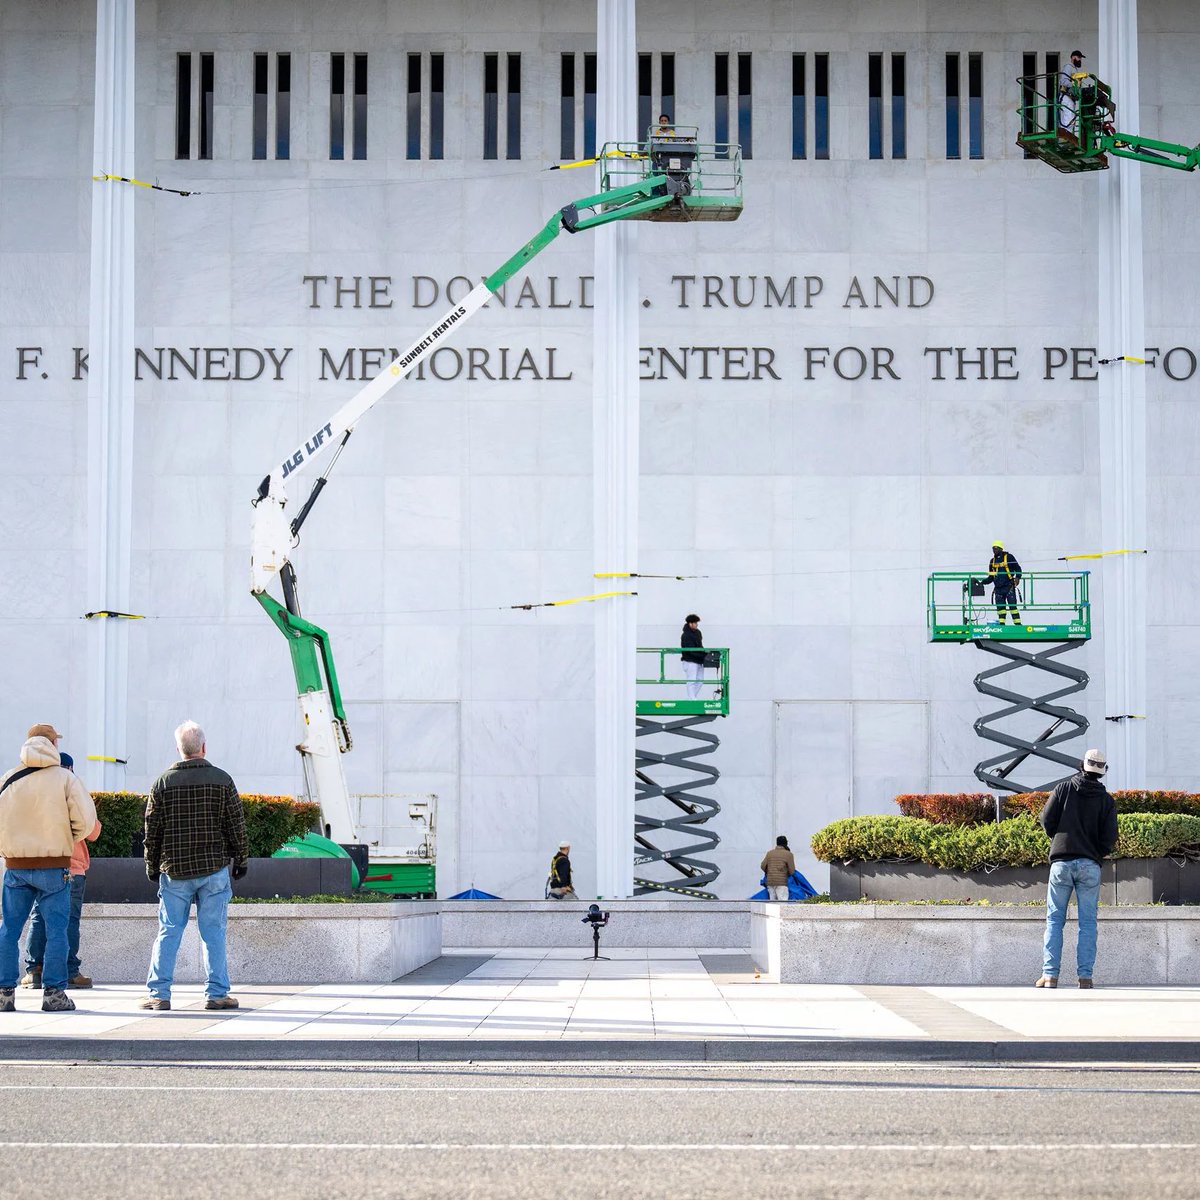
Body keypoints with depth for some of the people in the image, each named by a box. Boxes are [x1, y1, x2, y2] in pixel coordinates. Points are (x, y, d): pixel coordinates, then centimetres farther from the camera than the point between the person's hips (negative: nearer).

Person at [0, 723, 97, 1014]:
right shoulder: (64, 778, -5)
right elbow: (86, 818, -10)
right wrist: (69, 838, 8)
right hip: (54, 866, -2)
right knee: (56, 929, 3)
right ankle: (54, 993, 0)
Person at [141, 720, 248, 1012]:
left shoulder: (163, 782, -1)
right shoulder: (221, 780, -3)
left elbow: (152, 829, 3)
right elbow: (236, 825, 0)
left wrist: (152, 866, 14)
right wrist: (240, 859, 12)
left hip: (174, 870, 1)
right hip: (214, 868, -1)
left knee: (169, 932, 5)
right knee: (213, 932, 3)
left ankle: (159, 993, 3)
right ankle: (216, 993, 3)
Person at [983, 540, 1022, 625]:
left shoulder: (1009, 557, 1)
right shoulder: (992, 561, 17)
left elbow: (1018, 568, 2)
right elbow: (991, 577, 21)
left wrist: (1017, 578, -15)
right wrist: (982, 582, 8)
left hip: (1009, 586, -5)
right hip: (998, 588, 5)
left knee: (1012, 605, -10)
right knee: (1000, 606, 1)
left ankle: (1018, 624, -9)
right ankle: (1001, 624, 3)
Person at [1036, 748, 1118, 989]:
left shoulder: (1064, 788, 3)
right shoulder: (1106, 800, 4)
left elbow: (1046, 820, -1)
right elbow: (1109, 837, -2)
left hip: (1061, 862, 0)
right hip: (1090, 865, 0)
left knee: (1054, 920, 4)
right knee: (1087, 922, 5)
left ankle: (1050, 974, -4)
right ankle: (1085, 975, -2)